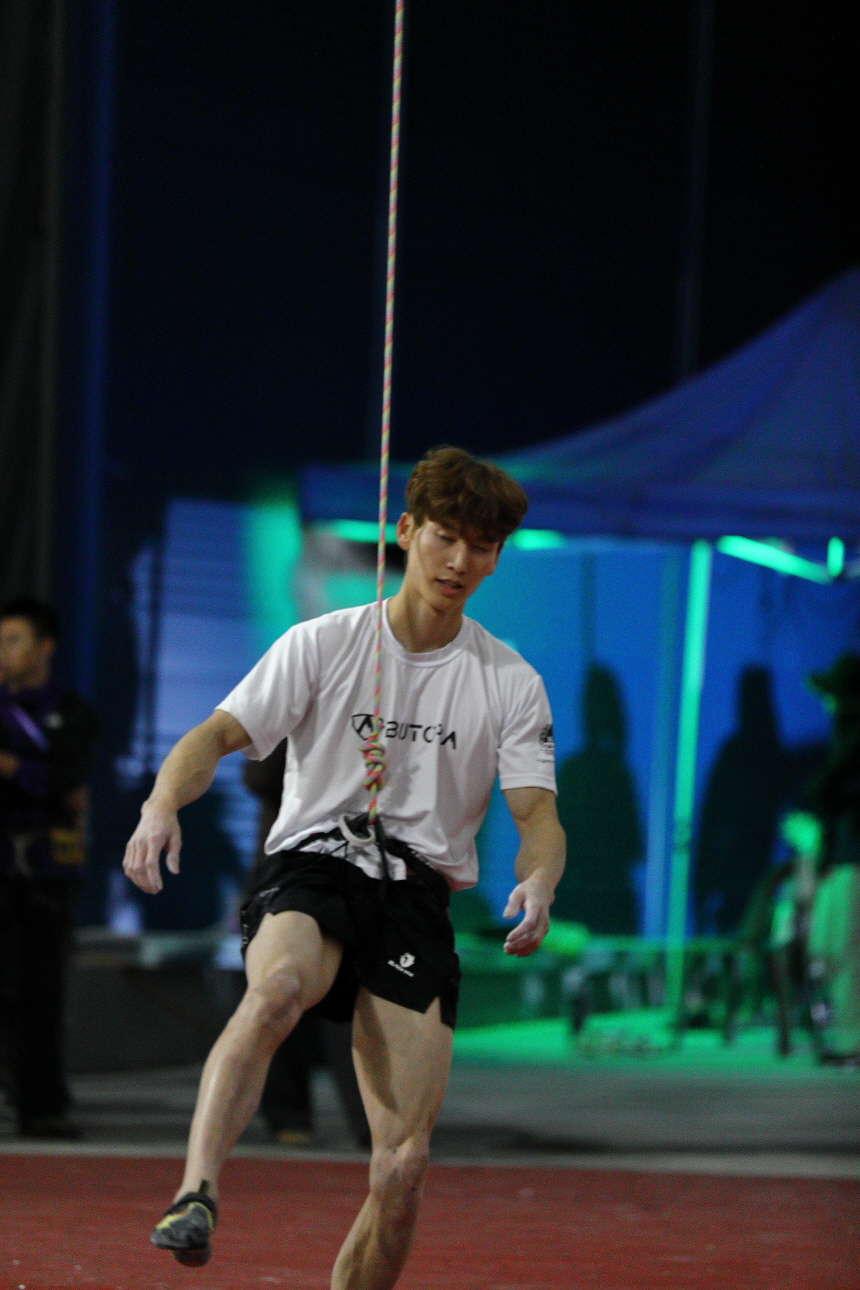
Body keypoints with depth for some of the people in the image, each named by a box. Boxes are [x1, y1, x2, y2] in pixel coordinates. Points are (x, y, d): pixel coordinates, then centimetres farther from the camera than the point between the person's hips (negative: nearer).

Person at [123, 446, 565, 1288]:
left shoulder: (511, 684, 10)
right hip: (309, 875, -2)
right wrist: (162, 805, -25)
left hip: (419, 895, 2)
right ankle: (195, 1197, -52)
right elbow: (220, 734, -3)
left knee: (403, 1166, -12)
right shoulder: (324, 644, 5)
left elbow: (536, 813, 5)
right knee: (276, 988, -40)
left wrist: (538, 882, -20)